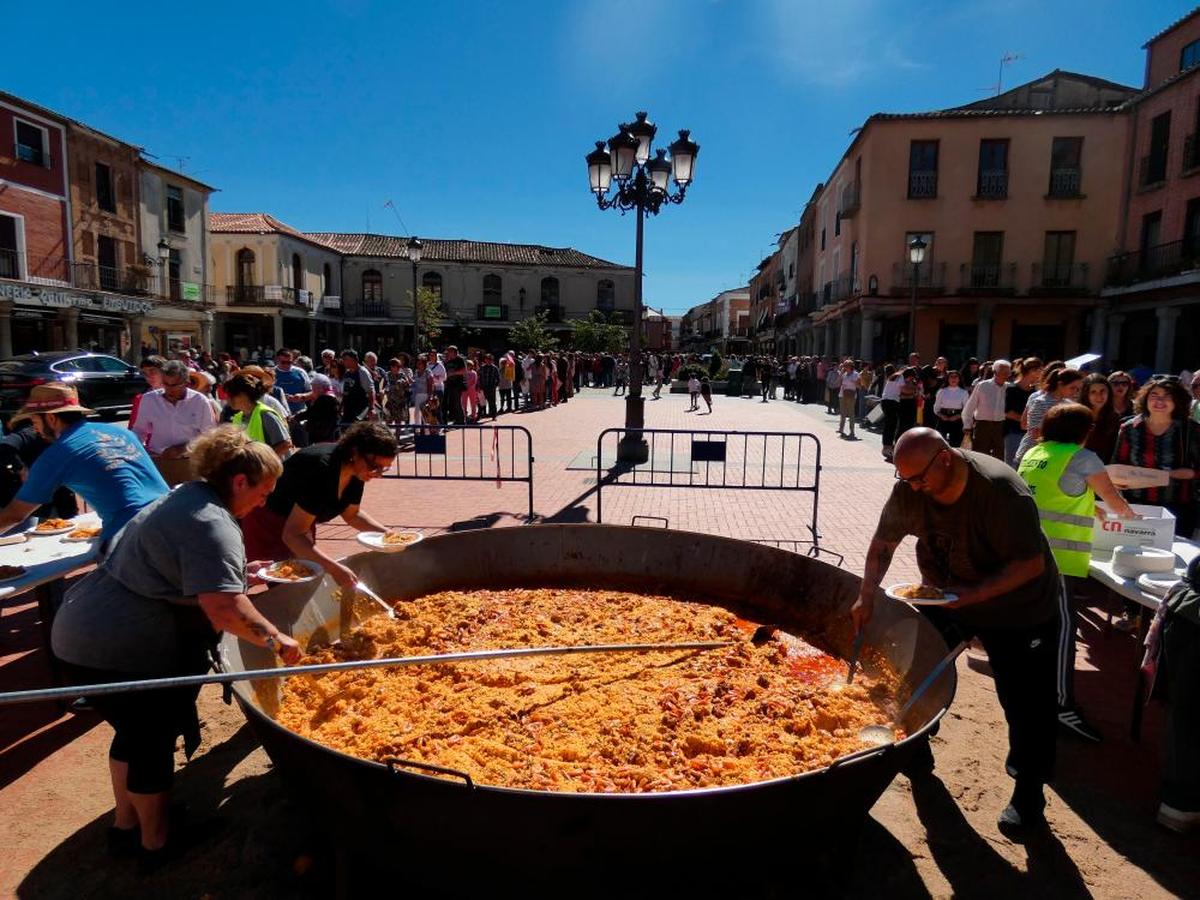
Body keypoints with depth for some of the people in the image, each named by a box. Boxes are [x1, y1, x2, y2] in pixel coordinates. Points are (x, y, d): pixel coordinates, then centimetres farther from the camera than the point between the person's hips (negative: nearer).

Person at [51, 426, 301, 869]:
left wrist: (241, 569, 23)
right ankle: (157, 841, 26)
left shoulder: (186, 496, 9)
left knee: (136, 730, 24)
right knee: (154, 741, 8)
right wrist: (274, 638, -22)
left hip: (87, 630, 10)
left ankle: (126, 824, 40)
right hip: (120, 649, -10)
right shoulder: (212, 525, -23)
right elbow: (223, 606, -34)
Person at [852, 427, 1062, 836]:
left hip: (1017, 606, -4)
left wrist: (973, 594, -36)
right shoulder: (909, 489, -16)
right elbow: (884, 542, -4)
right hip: (943, 598, 5)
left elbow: (1031, 564, -28)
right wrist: (867, 596, -12)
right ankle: (914, 753, 27)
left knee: (1026, 703, 0)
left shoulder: (1002, 491, -31)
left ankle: (1028, 793, 21)